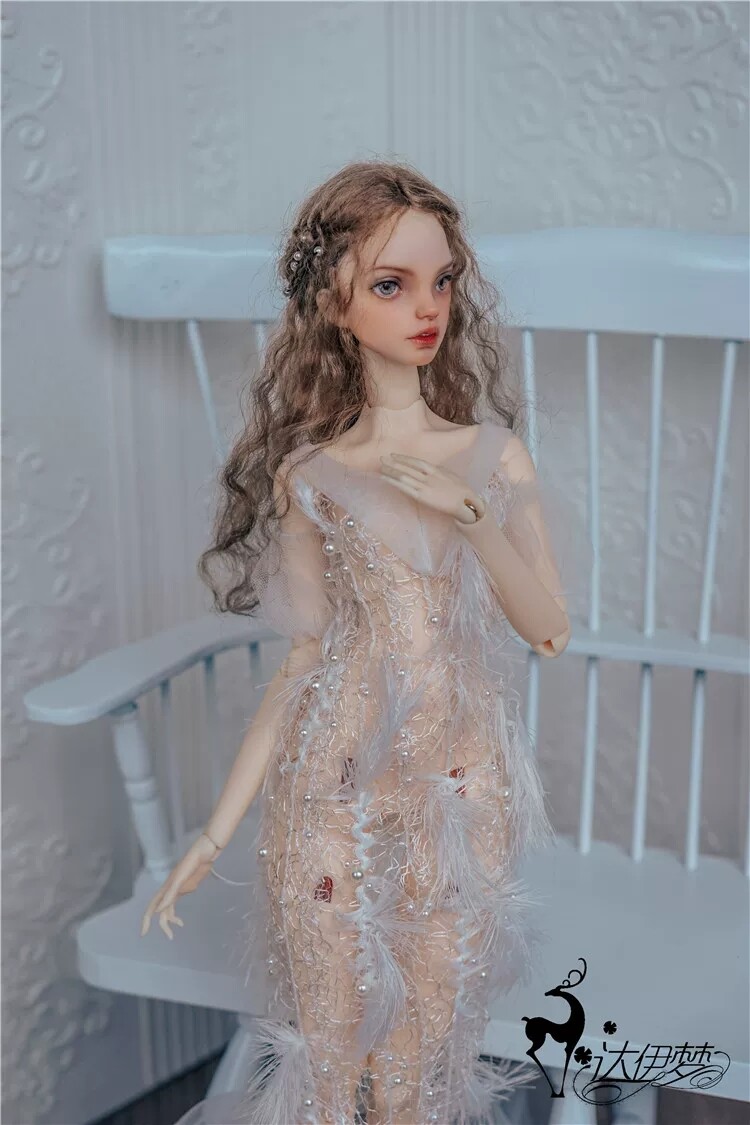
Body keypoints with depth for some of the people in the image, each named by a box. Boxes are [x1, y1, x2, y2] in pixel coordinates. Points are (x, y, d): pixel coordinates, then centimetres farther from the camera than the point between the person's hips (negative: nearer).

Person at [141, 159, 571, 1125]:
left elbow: (549, 628, -1)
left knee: (426, 1046, 12)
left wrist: (470, 510, -17)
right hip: (336, 785, -1)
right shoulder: (307, 473, -3)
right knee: (328, 1044, 10)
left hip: (462, 781, 1)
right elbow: (305, 659, -1)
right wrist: (217, 830, -4)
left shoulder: (494, 453, 1)